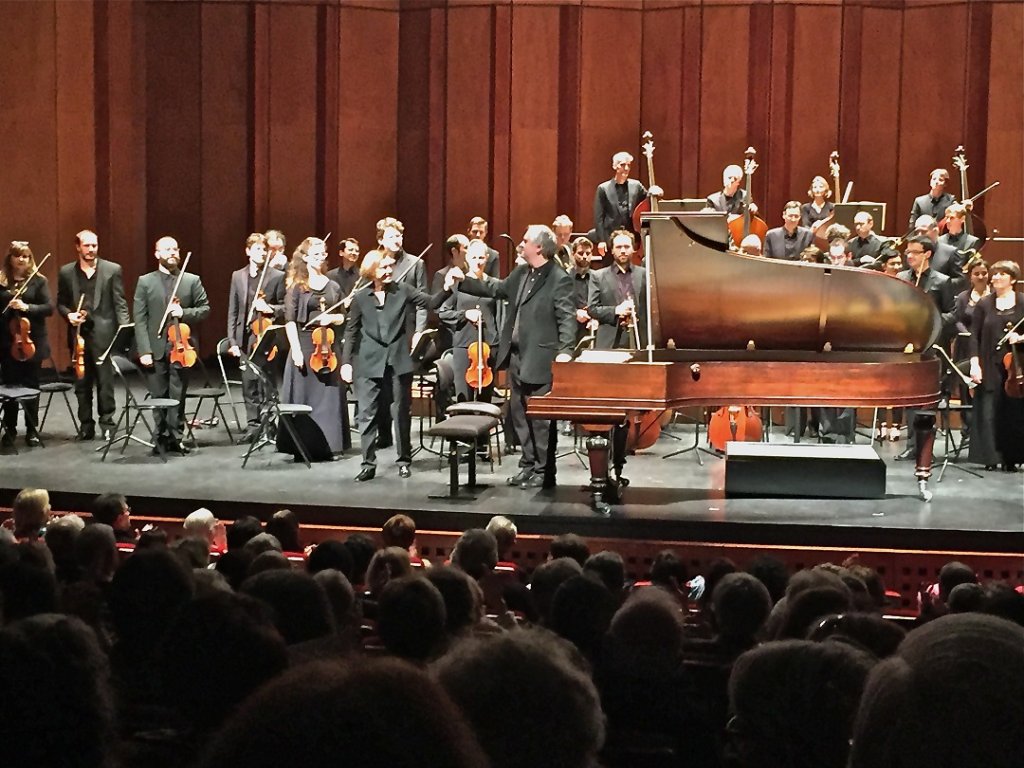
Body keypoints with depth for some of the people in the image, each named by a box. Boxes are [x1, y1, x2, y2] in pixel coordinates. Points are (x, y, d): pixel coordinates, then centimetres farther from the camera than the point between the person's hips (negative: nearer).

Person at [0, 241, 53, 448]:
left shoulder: (38, 280, 1)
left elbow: (49, 308, -7)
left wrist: (26, 307, -20)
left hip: (32, 340, -1)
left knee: (31, 385, 6)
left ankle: (32, 430, 15)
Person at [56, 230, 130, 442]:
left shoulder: (112, 270, 2)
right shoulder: (66, 272, 9)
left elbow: (120, 304, 0)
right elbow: (61, 303, 14)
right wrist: (68, 314, -7)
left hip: (103, 334, -3)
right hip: (78, 333, 3)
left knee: (105, 381, -2)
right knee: (82, 383, 7)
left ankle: (107, 423, 7)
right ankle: (86, 425, 15)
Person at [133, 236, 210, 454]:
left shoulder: (192, 280, 8)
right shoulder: (145, 282, 6)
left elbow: (205, 309, 7)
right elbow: (140, 318, 1)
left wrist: (184, 313, -12)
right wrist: (144, 350, -8)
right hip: (156, 348, 0)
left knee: (178, 396, 2)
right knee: (159, 396, 4)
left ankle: (175, 437, 10)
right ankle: (162, 437, 14)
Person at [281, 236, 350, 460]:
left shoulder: (333, 286, 10)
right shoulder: (297, 286, -2)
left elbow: (342, 317, 17)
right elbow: (290, 320, -7)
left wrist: (332, 318, -6)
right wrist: (296, 349, -15)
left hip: (328, 345, 4)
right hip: (304, 344, -4)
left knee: (328, 394, 3)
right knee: (303, 394, 0)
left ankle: (326, 443, 11)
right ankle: (302, 445, 6)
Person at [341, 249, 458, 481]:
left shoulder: (403, 290, 0)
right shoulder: (360, 297, 2)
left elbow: (431, 303, -10)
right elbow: (351, 331, 7)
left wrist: (447, 288, -28)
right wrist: (346, 361, 1)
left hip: (398, 360, 0)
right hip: (369, 362, 0)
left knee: (402, 412, 7)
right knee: (368, 414, 0)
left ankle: (404, 460, 20)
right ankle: (368, 464, 6)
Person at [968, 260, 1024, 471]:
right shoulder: (983, 304, 6)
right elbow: (975, 335, 2)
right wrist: (975, 363, -7)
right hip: (990, 367, 1)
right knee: (988, 412, -2)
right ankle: (990, 457, 5)